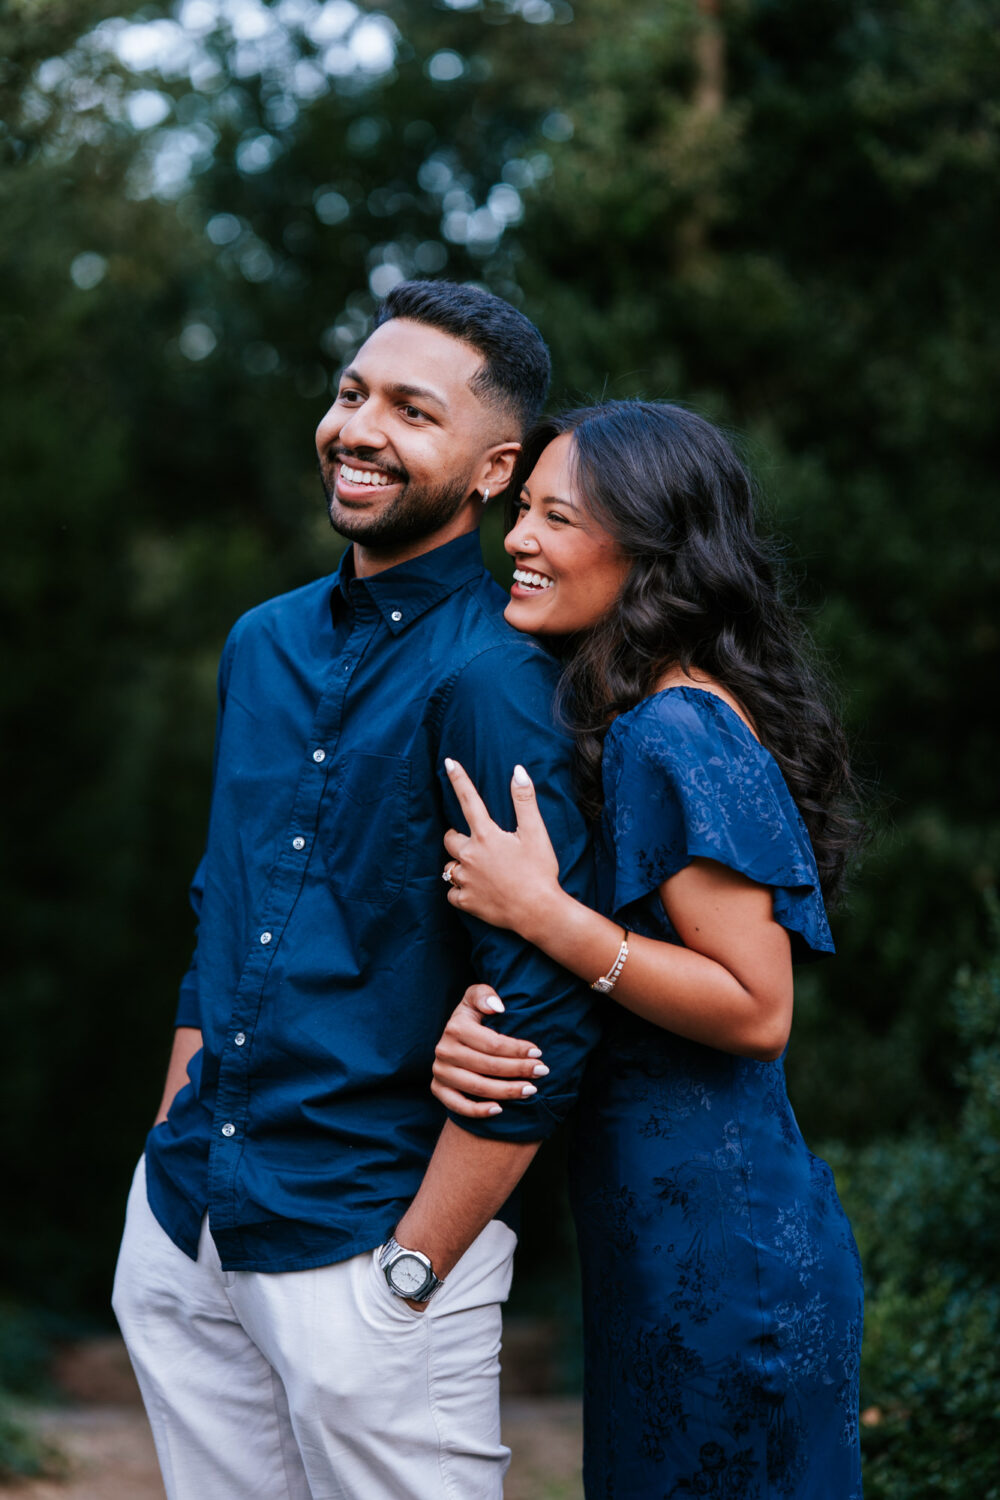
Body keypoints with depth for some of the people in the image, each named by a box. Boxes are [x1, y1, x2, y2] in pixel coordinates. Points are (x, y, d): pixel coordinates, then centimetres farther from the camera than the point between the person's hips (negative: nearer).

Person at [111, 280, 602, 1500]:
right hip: (180, 1232, 7)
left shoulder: (495, 679, -14)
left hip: (372, 1237, -7)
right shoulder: (262, 644, 9)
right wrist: (171, 1164, 15)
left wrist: (410, 1272, -15)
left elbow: (543, 1014, -17)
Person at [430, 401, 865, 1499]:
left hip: (716, 1241, -9)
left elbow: (756, 1010, -22)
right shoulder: (625, 720, 10)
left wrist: (542, 912, -23)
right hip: (653, 1226, 9)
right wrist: (470, 1019, -10)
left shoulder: (678, 735, -19)